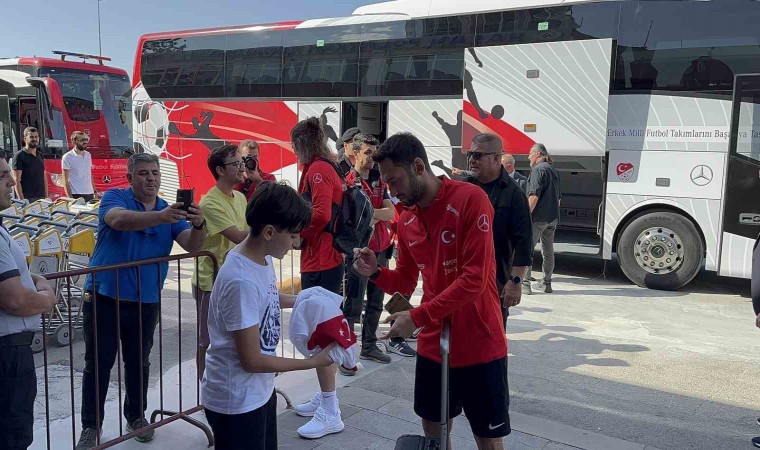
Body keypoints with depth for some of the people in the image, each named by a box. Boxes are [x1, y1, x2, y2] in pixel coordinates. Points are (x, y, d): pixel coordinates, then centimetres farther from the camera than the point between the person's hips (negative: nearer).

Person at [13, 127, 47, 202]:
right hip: (27, 199, -6)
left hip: (41, 198, 6)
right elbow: (16, 180, -9)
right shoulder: (20, 156, -4)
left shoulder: (40, 156, 15)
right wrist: (22, 200, -16)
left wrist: (46, 197, 12)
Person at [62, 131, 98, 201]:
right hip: (76, 195, -5)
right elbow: (65, 181, -6)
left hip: (90, 194, 5)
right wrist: (70, 198, -13)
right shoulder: (67, 157, -4)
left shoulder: (88, 155, 13)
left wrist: (95, 191, 12)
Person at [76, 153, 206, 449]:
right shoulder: (114, 197, -7)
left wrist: (198, 225, -33)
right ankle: (91, 425, 20)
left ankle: (136, 416, 33)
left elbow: (192, 246, -10)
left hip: (146, 302, 3)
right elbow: (120, 220, -31)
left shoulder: (170, 211, 3)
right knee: (98, 364, 7)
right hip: (104, 298, -3)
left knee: (139, 363, 15)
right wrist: (160, 217, -47)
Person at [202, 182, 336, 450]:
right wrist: (314, 362, -17)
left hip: (260, 390, 9)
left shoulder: (262, 258, -4)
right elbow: (252, 360, -24)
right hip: (236, 400, -9)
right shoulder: (242, 281, -30)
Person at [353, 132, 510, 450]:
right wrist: (375, 272, -8)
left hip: (478, 344, -6)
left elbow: (474, 279, -22)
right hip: (432, 344, 6)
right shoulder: (405, 221, 5)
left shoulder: (470, 199, -17)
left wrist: (417, 318, -23)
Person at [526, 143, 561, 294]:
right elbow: (558, 197, 23)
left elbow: (534, 196, -20)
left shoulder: (538, 169, -10)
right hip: (552, 217, 9)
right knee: (548, 251, 13)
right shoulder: (553, 170, 18)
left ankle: (525, 283, -7)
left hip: (538, 217, -9)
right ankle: (546, 283, 19)